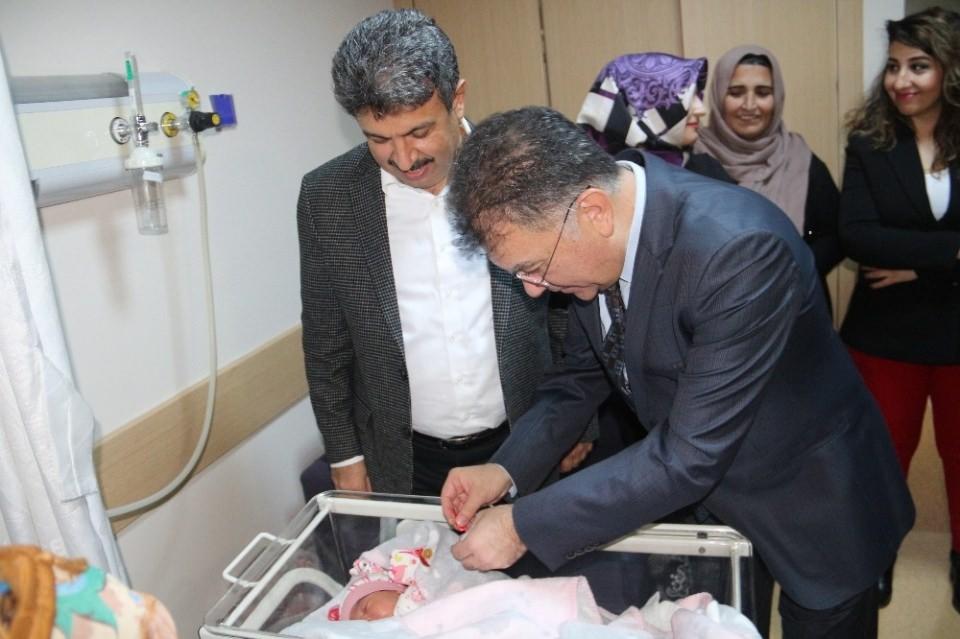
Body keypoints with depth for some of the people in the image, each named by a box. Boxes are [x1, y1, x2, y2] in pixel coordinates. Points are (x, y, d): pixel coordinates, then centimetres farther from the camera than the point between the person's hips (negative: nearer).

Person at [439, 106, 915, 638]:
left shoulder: (741, 250, -37)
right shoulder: (593, 244, -14)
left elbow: (691, 456, -35)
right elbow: (585, 371, 1)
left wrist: (524, 526, -30)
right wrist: (506, 468, -13)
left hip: (812, 511, -5)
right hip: (699, 496, 6)